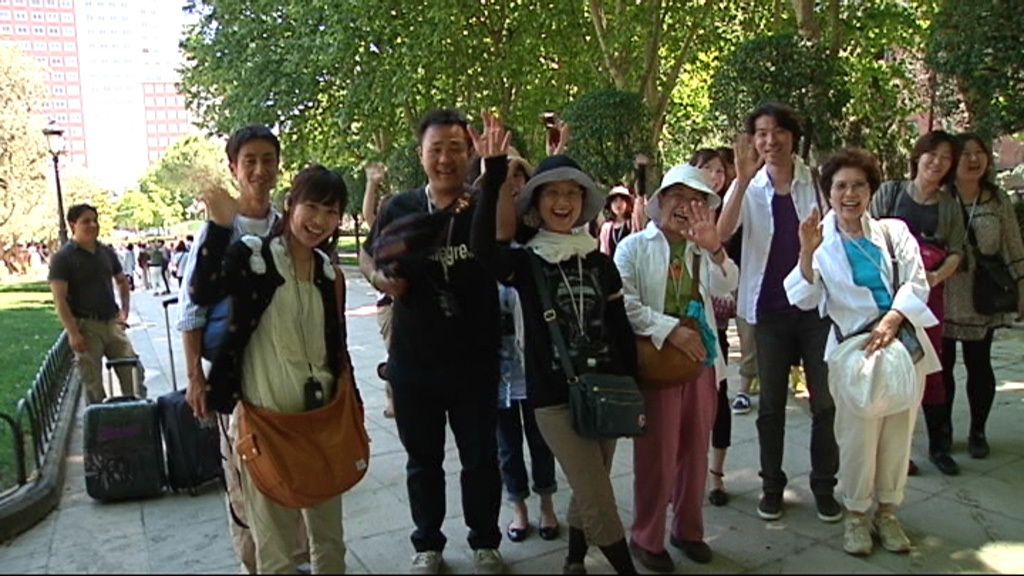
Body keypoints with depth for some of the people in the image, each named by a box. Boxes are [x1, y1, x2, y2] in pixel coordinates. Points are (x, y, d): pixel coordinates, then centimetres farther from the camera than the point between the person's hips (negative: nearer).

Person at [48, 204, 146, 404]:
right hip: (85, 326, -5)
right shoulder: (63, 258, -7)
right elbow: (59, 299, -12)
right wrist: (72, 333, -19)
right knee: (93, 383, 2)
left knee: (134, 371, 4)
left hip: (111, 322, 5)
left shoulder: (107, 252, 9)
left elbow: (122, 281, 23)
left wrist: (125, 310, 10)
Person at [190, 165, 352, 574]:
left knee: (329, 536, 17)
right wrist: (219, 226, -34)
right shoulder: (253, 255, -8)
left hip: (321, 418, 5)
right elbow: (202, 294, -28)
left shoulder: (329, 273, 7)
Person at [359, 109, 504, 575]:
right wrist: (380, 278, -8)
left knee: (480, 457, 12)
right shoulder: (399, 208, 0)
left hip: (474, 358, -1)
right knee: (423, 459, 17)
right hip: (412, 361, 2)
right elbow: (367, 256, 14)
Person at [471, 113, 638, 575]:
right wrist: (494, 175, -33)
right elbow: (483, 248, -28)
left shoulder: (600, 262, 5)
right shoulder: (525, 262, -6)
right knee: (599, 502, -3)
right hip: (554, 398, -4)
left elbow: (622, 330, 8)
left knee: (589, 493, 17)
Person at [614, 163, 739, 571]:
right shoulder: (634, 247, 0)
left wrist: (715, 250, -21)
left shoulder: (702, 250, 14)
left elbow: (727, 287, -4)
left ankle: (688, 529, 30)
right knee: (657, 455, 1)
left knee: (695, 451, 13)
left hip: (702, 360, 5)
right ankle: (646, 538, 17)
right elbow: (625, 303, -13)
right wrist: (671, 330, -20)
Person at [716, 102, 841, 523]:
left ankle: (824, 486, 20)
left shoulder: (816, 181, 0)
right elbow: (722, 234, -19)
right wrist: (743, 181, -28)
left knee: (825, 401, 5)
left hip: (816, 302, 0)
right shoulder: (749, 187, -1)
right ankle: (771, 486, 21)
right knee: (771, 404, 9)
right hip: (769, 307, 0)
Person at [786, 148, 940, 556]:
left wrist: (891, 321, -16)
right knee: (859, 437, -2)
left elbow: (916, 282, 0)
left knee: (898, 435, 10)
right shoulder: (822, 240, 1)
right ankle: (857, 516, 18)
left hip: (904, 343, 3)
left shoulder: (893, 231, 8)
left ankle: (887, 512, 27)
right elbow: (805, 300, -9)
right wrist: (807, 253, -24)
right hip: (854, 347, -3)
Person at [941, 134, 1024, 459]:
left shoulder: (998, 201, 2)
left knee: (978, 365, 10)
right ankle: (942, 428, 24)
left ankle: (977, 432, 26)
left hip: (982, 300, 2)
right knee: (942, 365, 7)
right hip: (942, 299, -1)